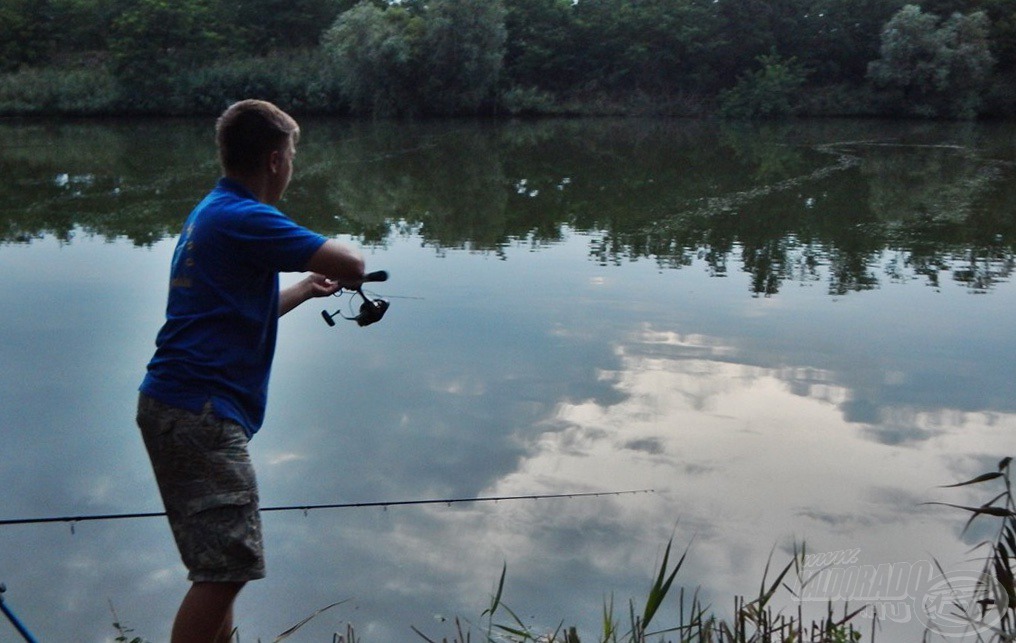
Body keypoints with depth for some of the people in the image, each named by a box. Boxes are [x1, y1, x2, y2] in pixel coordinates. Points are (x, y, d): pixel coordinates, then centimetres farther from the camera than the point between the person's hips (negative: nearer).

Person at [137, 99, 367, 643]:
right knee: (226, 567, -9)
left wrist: (305, 288, 32)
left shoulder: (211, 213, 18)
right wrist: (336, 272, 4)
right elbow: (350, 263, -18)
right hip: (199, 412, -11)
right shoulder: (244, 219, -14)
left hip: (177, 407, 11)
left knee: (221, 562, 20)